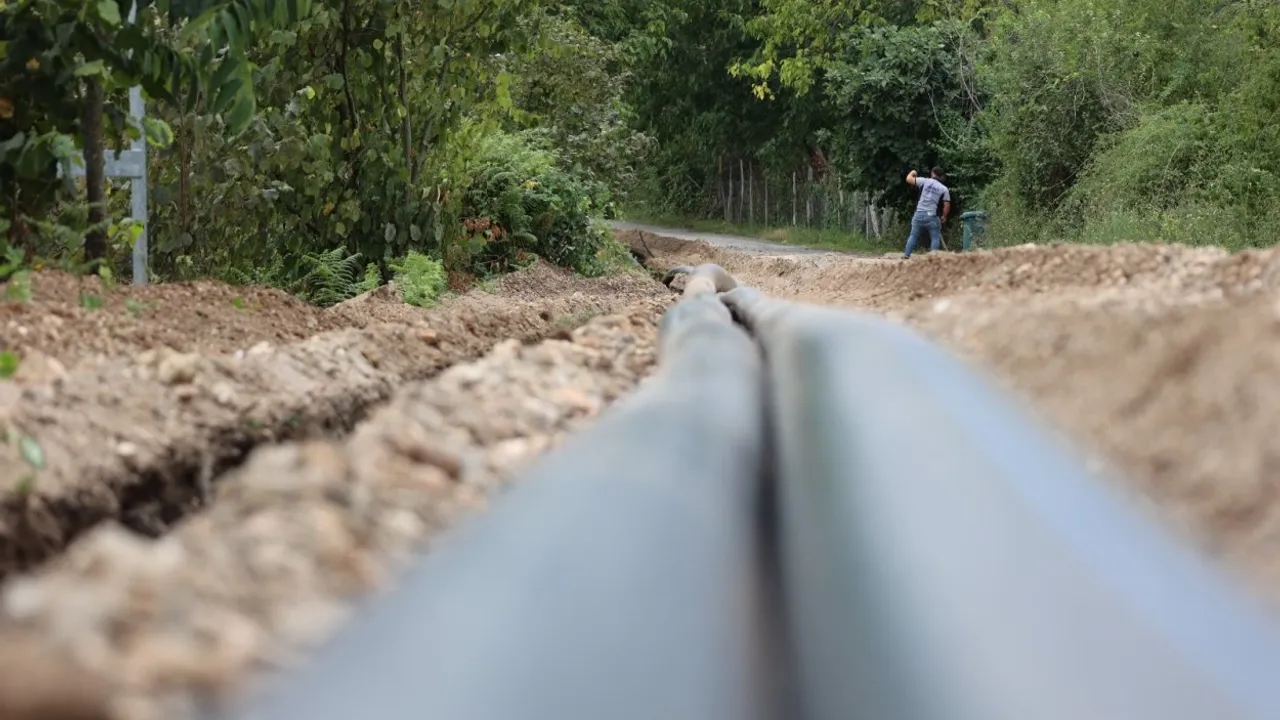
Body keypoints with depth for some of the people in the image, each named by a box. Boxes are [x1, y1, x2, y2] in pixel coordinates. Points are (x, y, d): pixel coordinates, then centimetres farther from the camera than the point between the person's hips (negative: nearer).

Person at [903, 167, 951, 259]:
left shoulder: (925, 181, 1)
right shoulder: (944, 189, 2)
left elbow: (909, 179, 3)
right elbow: (947, 205, 0)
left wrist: (912, 173, 25)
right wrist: (944, 217, 16)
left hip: (919, 214, 2)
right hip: (931, 216, -1)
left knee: (913, 235, 15)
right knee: (935, 237, 8)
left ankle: (906, 255, 12)